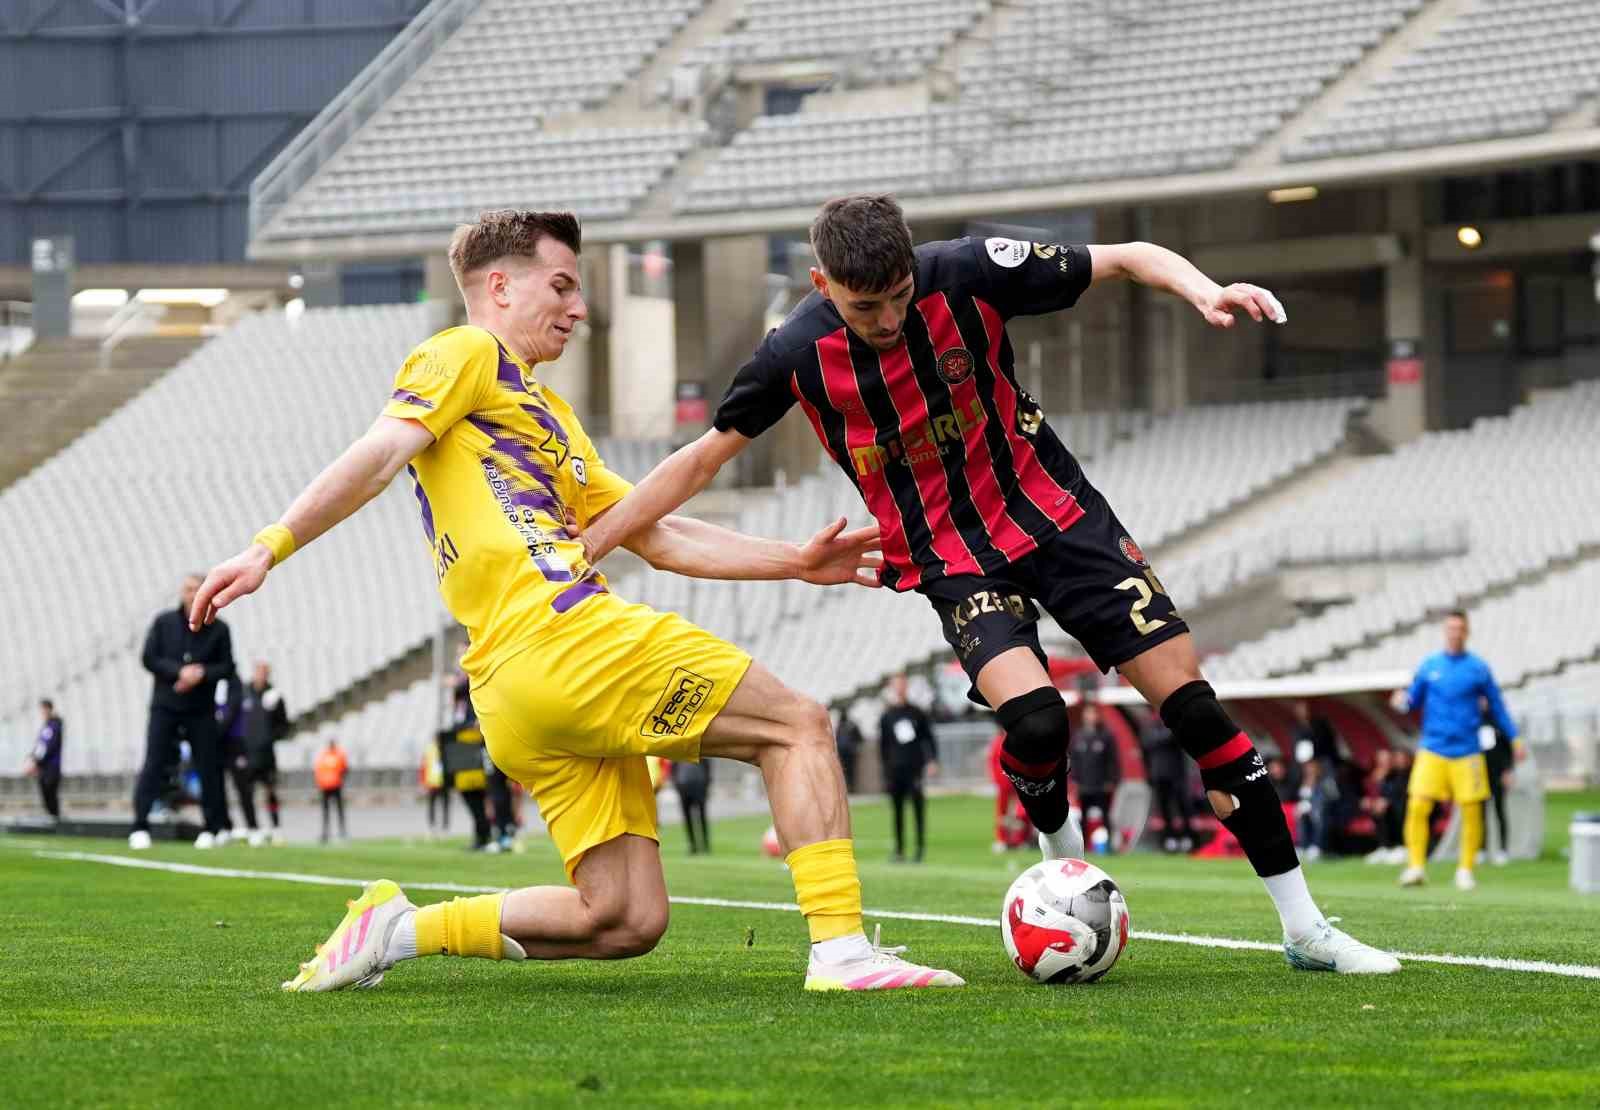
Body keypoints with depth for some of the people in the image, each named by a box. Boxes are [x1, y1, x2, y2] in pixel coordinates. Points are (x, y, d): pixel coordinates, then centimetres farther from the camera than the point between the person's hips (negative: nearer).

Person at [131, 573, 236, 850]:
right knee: (153, 765, -9)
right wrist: (179, 671, -17)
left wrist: (201, 674, -17)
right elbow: (149, 658, -2)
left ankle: (215, 827, 12)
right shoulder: (164, 622, 3)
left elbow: (227, 668, 2)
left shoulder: (218, 630, 3)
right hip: (165, 706, -1)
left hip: (201, 710, 1)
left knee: (209, 768, 2)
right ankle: (140, 828, -12)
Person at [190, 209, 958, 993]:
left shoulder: (548, 415, 33)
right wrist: (271, 547, -22)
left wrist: (794, 562, 26)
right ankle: (841, 949, -14)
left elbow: (661, 539, 32)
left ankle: (401, 928, 3)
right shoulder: (469, 356, 6)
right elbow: (380, 456, -9)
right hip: (565, 637, -9)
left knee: (625, 923, 3)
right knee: (798, 726, -3)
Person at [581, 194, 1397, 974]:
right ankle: (1060, 853, 8)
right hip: (949, 560, -1)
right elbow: (702, 459, -2)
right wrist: (584, 549, -5)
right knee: (1033, 715, -27)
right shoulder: (797, 353, -14)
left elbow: (1126, 258, -7)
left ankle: (1303, 926, 1)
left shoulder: (967, 275, -16)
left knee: (1189, 700, -6)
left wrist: (1202, 290, -28)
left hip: (1055, 515, 1)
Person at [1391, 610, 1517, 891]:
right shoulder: (1429, 666, 7)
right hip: (1432, 749, 1)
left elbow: (1497, 707, 9)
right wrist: (1403, 702, -9)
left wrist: (1515, 738, 4)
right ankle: (1416, 867, -4)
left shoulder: (1478, 668, 2)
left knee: (1471, 810, -2)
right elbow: (1414, 702, 14)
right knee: (1417, 807, -11)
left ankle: (1466, 869, 11)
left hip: (1466, 752, -1)